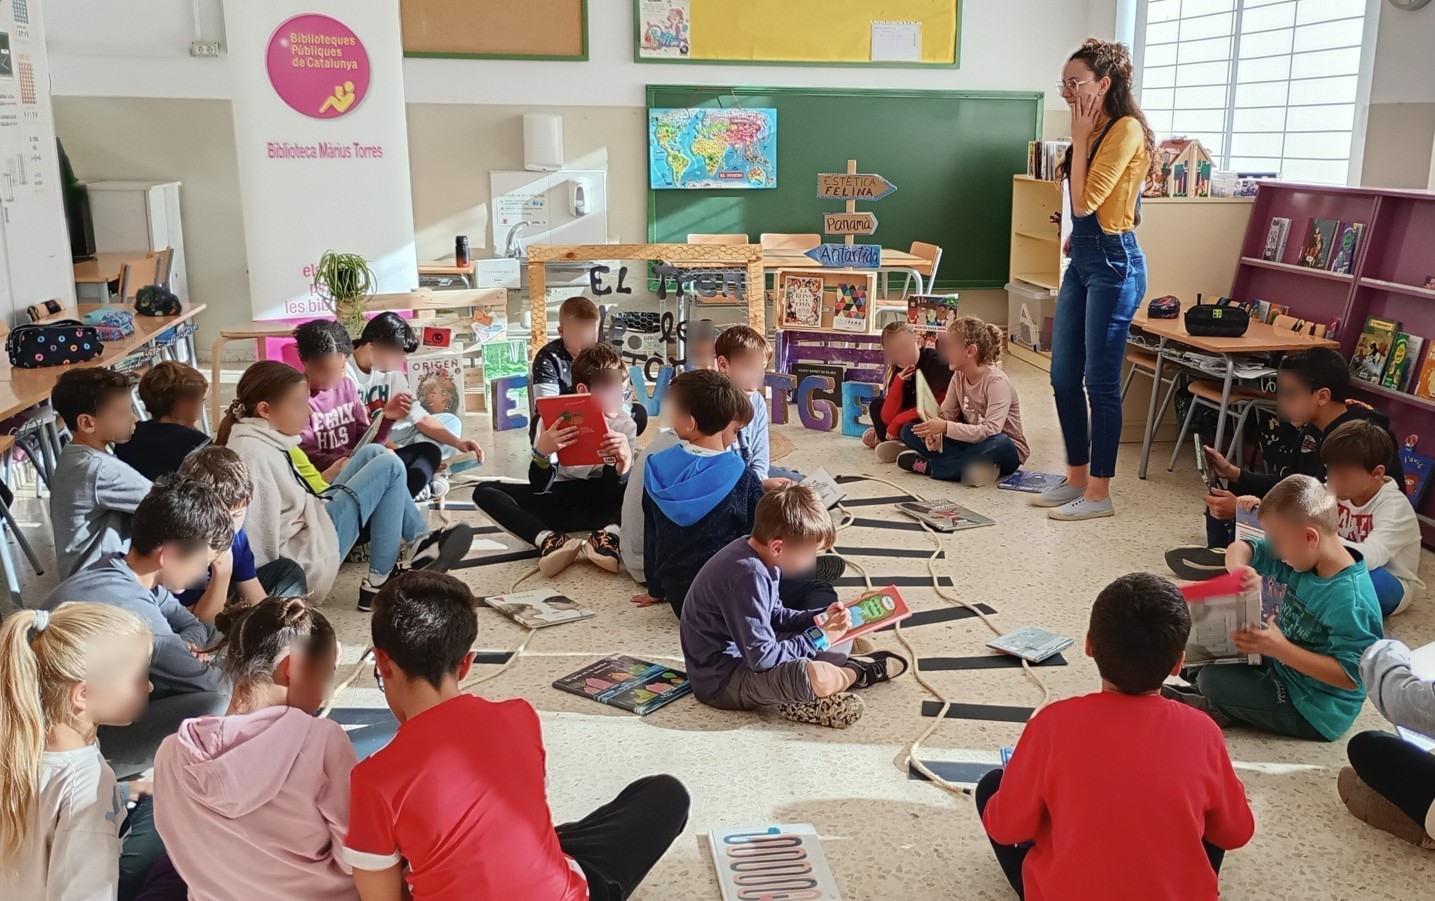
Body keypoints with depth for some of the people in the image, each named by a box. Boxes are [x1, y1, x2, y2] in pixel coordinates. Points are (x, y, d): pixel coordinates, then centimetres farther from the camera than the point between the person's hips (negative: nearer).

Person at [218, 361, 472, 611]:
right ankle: (380, 582, -3)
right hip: (304, 557, -10)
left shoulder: (263, 439, 8)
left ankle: (422, 544, 8)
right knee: (389, 467, -8)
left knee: (373, 454, 11)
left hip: (308, 529, 10)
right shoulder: (253, 451, -22)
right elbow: (262, 539, -25)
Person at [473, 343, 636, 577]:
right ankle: (549, 540, -38)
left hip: (602, 506, -1)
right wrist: (542, 451, -38)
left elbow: (616, 491, -16)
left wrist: (625, 465, -39)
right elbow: (539, 487, -18)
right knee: (485, 491, -19)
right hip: (560, 501, 1)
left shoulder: (625, 425, -11)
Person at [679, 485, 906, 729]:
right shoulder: (747, 576, -29)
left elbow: (773, 615, 16)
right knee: (817, 678, -30)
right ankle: (855, 672, -1)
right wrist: (818, 638, -17)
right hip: (721, 680, -10)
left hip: (748, 652, 10)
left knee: (838, 638, 18)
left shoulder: (755, 551, 0)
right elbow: (762, 658, -29)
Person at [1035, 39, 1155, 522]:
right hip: (1083, 258, 9)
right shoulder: (1095, 131, 12)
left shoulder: (1126, 130, -13)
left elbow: (1084, 201, -18)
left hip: (1113, 262, -9)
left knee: (1100, 381, -4)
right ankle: (1077, 478, 23)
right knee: (1063, 376, 11)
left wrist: (1079, 137, -11)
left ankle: (1099, 493, 6)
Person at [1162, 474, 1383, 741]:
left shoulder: (1350, 600, -30)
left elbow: (1351, 675, -30)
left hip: (1315, 713, -9)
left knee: (1212, 680, -16)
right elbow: (1240, 549, 1)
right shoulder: (1303, 558, -6)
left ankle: (1220, 711, 10)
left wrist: (1280, 649, -35)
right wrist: (1239, 569, -23)